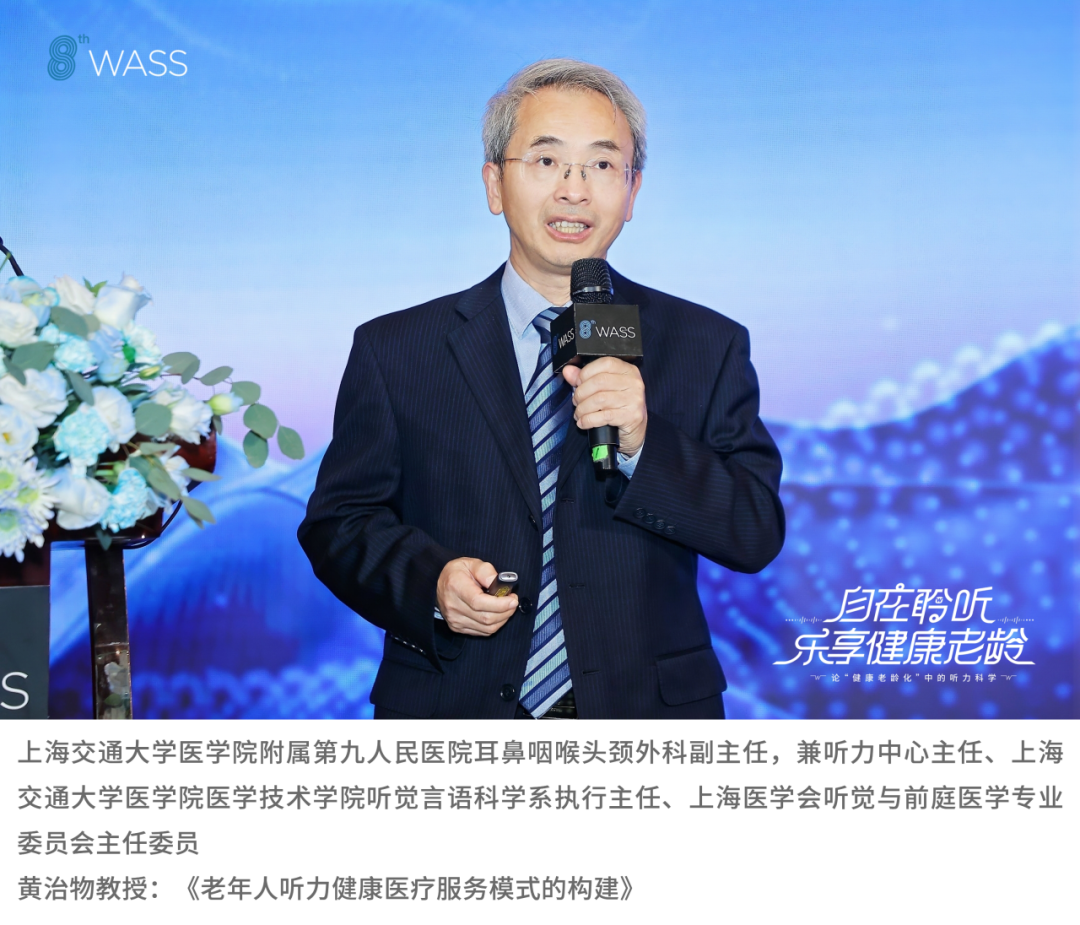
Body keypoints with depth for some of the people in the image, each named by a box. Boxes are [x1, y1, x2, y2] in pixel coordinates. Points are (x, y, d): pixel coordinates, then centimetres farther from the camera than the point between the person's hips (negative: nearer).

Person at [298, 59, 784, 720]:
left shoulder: (709, 347, -2)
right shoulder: (393, 350, -2)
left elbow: (759, 535, -7)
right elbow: (339, 522, 0)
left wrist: (644, 444, -22)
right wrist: (430, 582, -18)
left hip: (650, 705, 1)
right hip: (452, 704, 0)